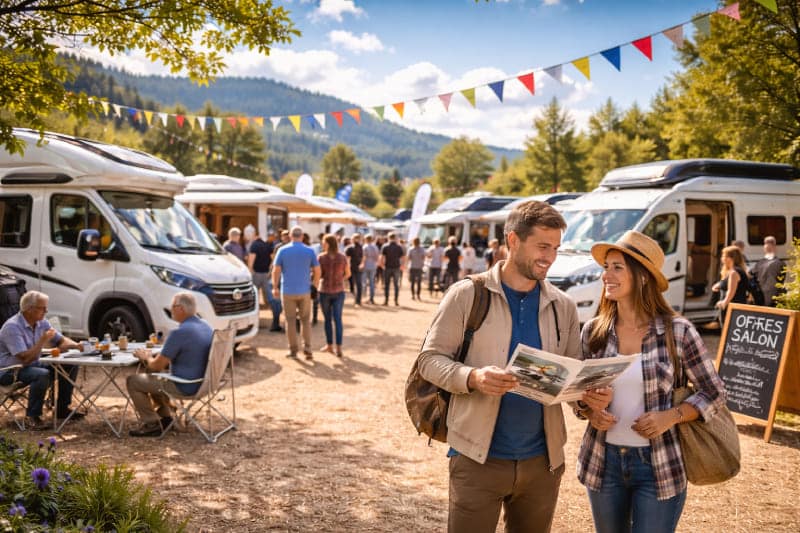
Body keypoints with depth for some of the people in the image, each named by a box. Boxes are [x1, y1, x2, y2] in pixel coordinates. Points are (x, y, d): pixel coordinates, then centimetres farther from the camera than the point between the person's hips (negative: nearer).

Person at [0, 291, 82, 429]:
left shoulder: (41, 323, 1)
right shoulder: (12, 327, -24)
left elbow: (62, 341, 9)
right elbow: (25, 359, -30)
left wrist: (75, 345, -12)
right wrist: (43, 340, -26)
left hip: (33, 365, 9)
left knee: (71, 366, 0)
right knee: (42, 375, -36)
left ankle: (62, 408, 11)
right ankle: (32, 417, -18)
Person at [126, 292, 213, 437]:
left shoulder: (179, 333, -24)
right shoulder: (206, 326, 4)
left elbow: (157, 366, -17)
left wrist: (146, 357, 5)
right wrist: (154, 355, 12)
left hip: (184, 387, -9)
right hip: (201, 381, 9)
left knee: (133, 381, 4)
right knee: (154, 376, 29)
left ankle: (151, 424, 7)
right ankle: (165, 416, 29)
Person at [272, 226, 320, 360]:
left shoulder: (283, 250, -2)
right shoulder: (309, 251, -1)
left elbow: (276, 270, -4)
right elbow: (317, 271, 0)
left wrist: (275, 287, 5)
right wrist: (314, 286, 14)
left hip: (288, 291, -1)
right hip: (304, 291, 1)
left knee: (290, 321, 7)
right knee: (305, 320, 12)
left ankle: (293, 350, 10)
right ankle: (307, 347, 1)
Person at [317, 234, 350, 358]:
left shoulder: (321, 257, -11)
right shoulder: (343, 257, -5)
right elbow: (347, 274, 6)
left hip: (325, 291, -1)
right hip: (339, 291, 1)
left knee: (328, 319, 14)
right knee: (338, 319, 2)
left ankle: (329, 345, 23)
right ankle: (339, 348, -6)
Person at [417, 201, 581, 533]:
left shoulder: (563, 307, 6)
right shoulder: (467, 295, -7)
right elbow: (430, 359, -6)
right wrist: (473, 377, -25)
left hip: (543, 459, 4)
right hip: (478, 458, -4)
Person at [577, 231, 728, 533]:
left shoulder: (677, 331, -10)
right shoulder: (593, 331, -2)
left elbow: (714, 394, -2)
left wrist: (671, 417, -17)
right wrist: (590, 411, -11)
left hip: (659, 466, -3)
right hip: (603, 462, 3)